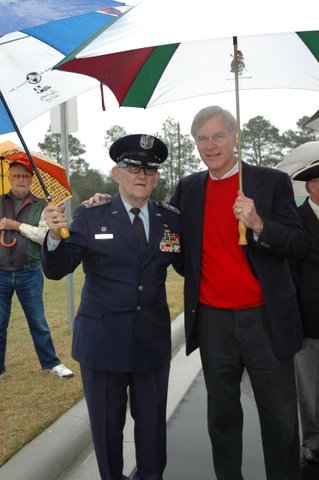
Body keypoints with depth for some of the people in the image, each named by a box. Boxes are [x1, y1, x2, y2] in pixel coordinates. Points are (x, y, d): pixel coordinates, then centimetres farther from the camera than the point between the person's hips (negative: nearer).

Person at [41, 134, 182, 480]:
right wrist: (55, 236, -29)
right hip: (102, 340, -2)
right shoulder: (89, 217, -6)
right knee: (107, 422, 15)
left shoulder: (170, 219, 2)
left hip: (153, 339, 3)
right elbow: (56, 270, -9)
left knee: (152, 420, 19)